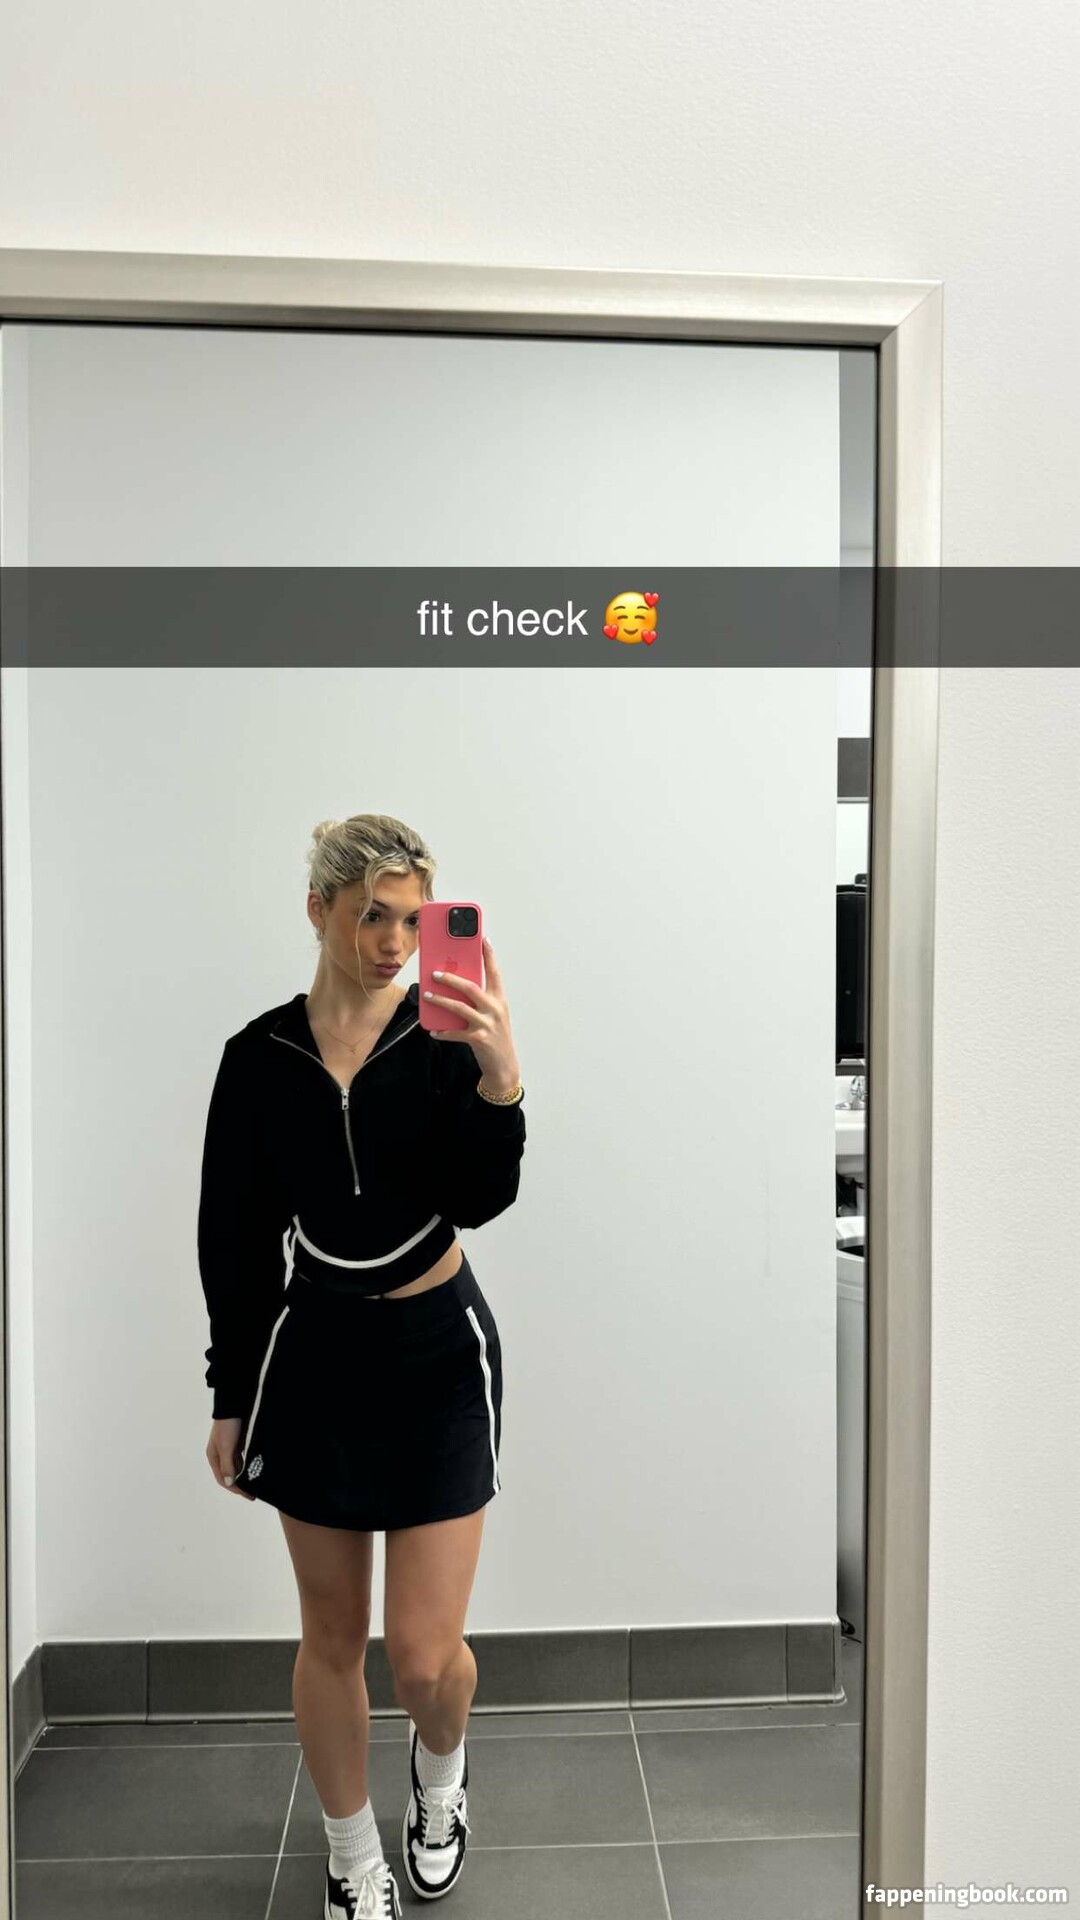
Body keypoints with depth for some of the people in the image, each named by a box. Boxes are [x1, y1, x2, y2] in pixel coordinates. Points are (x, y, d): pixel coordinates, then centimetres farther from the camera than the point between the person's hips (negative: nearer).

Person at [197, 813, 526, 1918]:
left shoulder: (445, 1036, -11)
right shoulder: (260, 1057, -6)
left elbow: (479, 1201, -21)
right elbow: (233, 1239, 1)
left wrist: (499, 1074, -37)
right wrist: (232, 1399, 5)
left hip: (436, 1353, -1)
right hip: (314, 1357, 2)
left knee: (424, 1656, 4)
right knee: (331, 1635, 16)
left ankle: (440, 1767, 42)